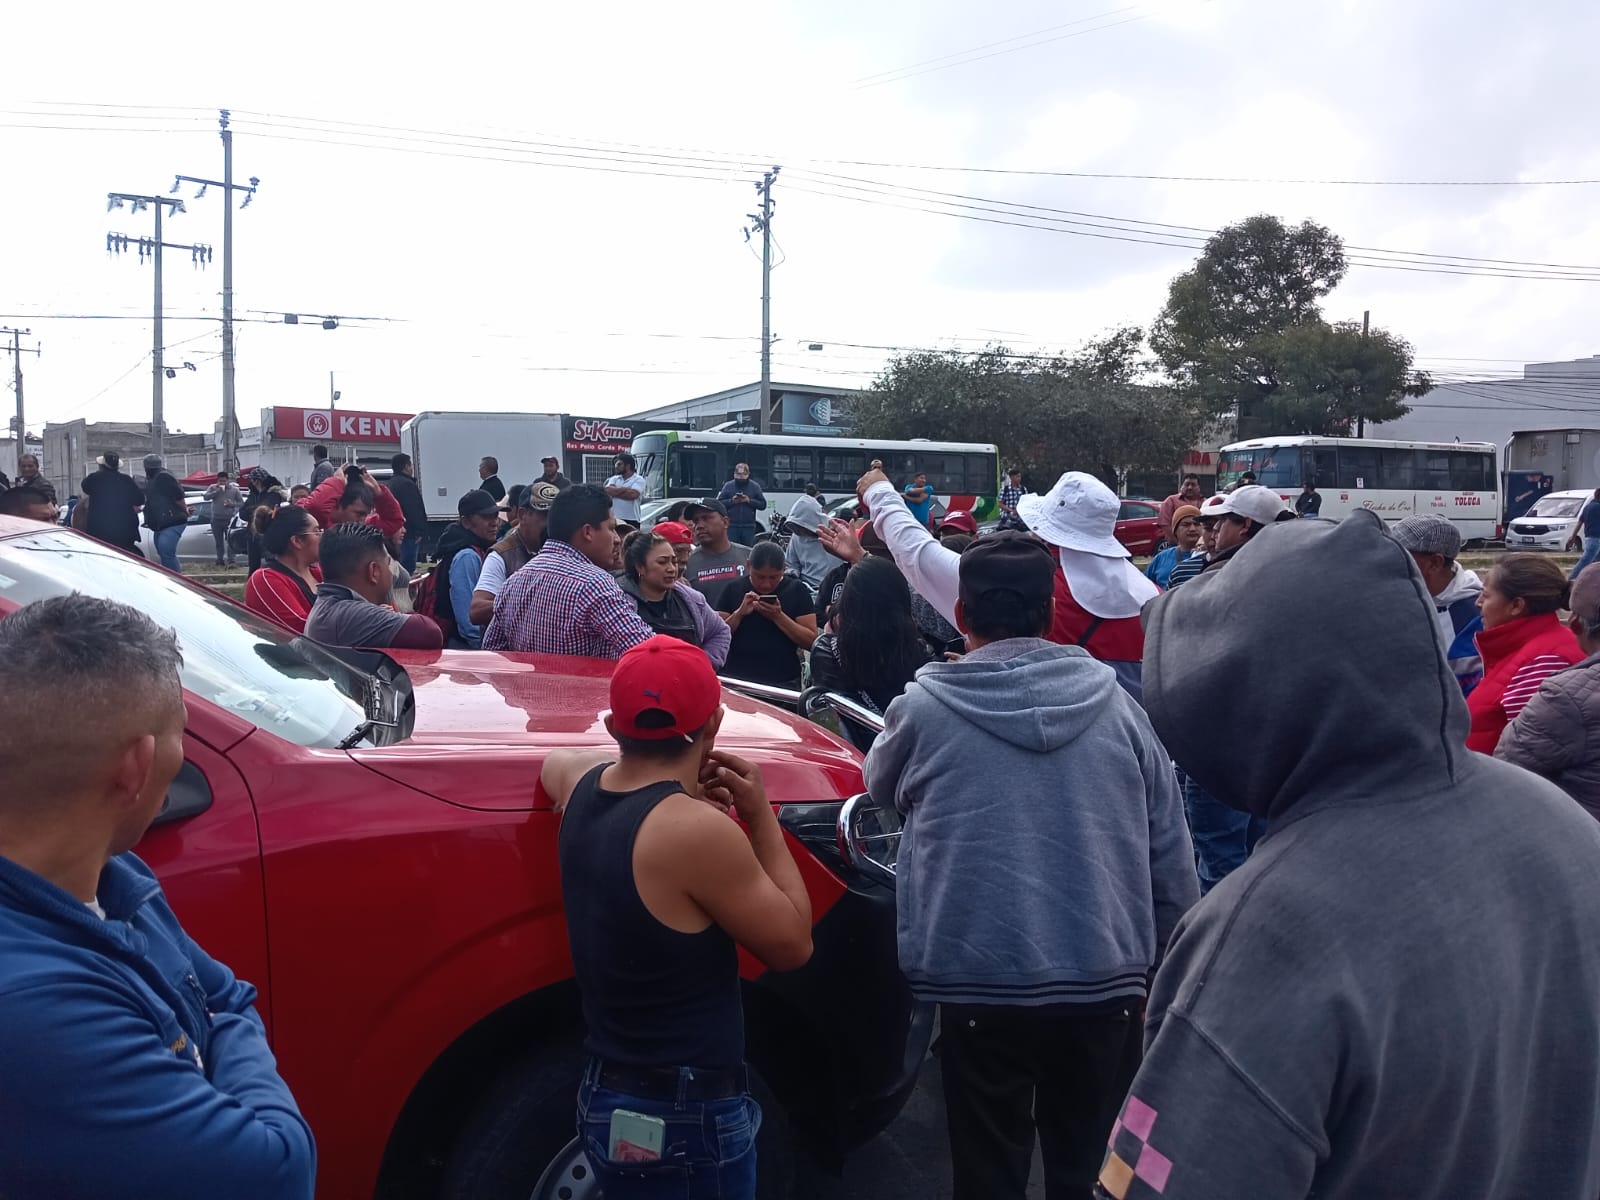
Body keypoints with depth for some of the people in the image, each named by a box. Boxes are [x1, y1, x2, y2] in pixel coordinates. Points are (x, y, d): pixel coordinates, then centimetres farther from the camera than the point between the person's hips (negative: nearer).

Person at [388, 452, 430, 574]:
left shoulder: (391, 483, 17)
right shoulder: (407, 484, -15)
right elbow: (414, 510, -21)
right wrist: (419, 531, -17)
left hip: (397, 534, 10)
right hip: (409, 533, -10)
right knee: (409, 566, -9)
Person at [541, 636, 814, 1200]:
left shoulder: (583, 786, -2)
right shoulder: (696, 829, -25)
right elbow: (792, 945, -13)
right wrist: (761, 817, -5)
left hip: (604, 1097, 8)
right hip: (684, 1117, -7)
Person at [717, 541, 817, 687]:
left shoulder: (797, 591, 0)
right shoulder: (733, 589, 2)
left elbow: (811, 641, -7)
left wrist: (778, 617, -17)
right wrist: (739, 614, -16)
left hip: (783, 684, -1)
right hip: (736, 682, 1)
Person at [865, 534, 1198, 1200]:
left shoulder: (922, 709, -7)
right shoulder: (1114, 703, -1)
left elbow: (880, 784, 16)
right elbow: (1172, 858, 3)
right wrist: (1167, 967, 16)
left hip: (983, 988, -2)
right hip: (1108, 983, 2)